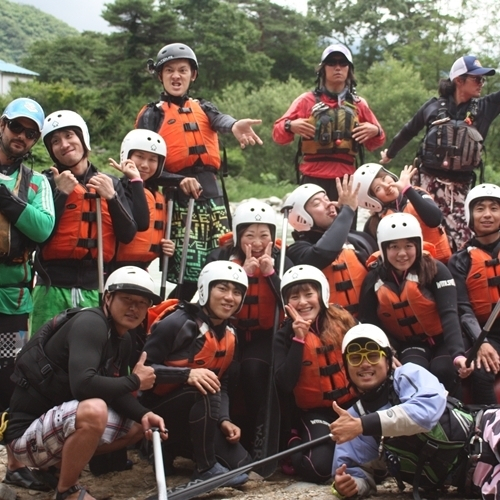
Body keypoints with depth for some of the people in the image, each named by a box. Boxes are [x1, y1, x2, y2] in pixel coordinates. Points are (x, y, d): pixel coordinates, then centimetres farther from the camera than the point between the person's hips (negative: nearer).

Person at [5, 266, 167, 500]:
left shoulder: (123, 339, 8)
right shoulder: (90, 323, -20)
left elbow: (112, 391, 11)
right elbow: (83, 385, -35)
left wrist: (143, 415, -9)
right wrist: (134, 381, -19)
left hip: (62, 424, 10)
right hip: (28, 430, -10)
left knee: (140, 426, 13)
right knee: (94, 410, -36)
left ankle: (53, 466, 15)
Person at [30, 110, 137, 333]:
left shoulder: (110, 183, 14)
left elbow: (128, 235, 6)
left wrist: (111, 197, -5)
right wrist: (61, 193, -10)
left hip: (96, 288, 2)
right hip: (53, 287, -2)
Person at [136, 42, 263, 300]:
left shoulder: (203, 108, 17)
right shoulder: (152, 114, 8)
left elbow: (219, 119, -8)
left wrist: (234, 125, -33)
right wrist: (178, 181, -19)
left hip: (212, 193, 4)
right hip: (179, 196, -4)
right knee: (187, 268, -8)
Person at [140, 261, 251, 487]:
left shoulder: (228, 335, 6)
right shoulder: (178, 323, -18)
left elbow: (222, 385, 9)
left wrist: (224, 420, -8)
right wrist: (187, 374, -35)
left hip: (197, 413, 8)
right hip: (158, 408, -8)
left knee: (240, 463, -3)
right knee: (205, 392, -35)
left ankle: (171, 449, 15)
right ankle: (206, 468, -21)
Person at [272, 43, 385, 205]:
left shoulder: (358, 104, 15)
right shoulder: (307, 100, 8)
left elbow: (374, 144, 20)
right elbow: (278, 134, 5)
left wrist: (375, 131, -2)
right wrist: (290, 126, -16)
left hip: (346, 179, 3)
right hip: (313, 178, -2)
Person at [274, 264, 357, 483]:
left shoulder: (343, 321, 0)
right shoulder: (284, 336, -4)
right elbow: (285, 385, -17)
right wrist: (298, 339, -20)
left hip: (352, 405, 3)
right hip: (316, 412, -2)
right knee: (319, 467, -26)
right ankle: (296, 446, 10)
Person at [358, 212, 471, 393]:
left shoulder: (435, 270, -12)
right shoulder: (374, 279, -5)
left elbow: (449, 314, -23)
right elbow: (369, 323, -2)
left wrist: (458, 353, -39)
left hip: (442, 341, -1)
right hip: (408, 346, 1)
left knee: (443, 370, -31)